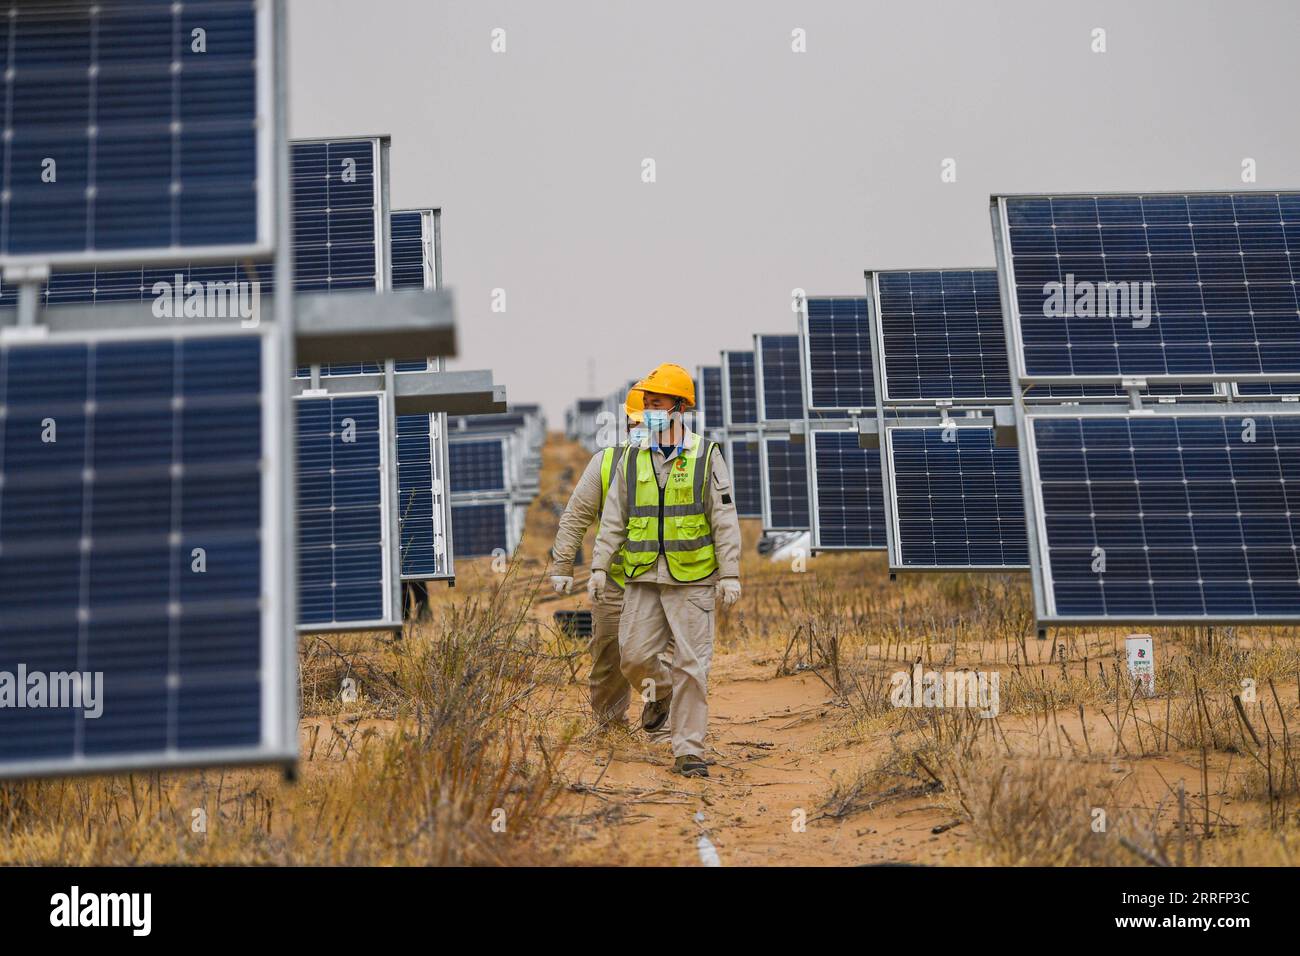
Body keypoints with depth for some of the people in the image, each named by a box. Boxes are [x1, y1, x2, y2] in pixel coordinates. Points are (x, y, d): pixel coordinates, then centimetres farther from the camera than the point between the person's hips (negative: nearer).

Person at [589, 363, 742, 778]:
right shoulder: (633, 460, 8)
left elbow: (725, 521, -3)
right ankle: (661, 692, 36)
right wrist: (600, 567, 3)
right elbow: (613, 520, 10)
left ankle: (688, 752, 3)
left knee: (691, 665, -4)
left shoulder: (706, 457, -1)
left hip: (692, 578, -3)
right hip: (643, 577, 3)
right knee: (635, 655, 2)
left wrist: (730, 574, -8)